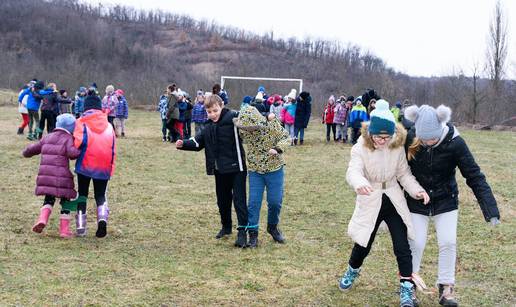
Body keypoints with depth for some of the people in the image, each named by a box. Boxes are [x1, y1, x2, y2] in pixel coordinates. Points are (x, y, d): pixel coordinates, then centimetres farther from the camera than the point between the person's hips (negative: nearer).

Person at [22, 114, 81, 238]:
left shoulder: (47, 137, 16)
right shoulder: (68, 139, 1)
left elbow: (31, 150, 21)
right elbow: (72, 153, -20)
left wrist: (26, 152, 43)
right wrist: (80, 152, -1)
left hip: (45, 174, 4)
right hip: (61, 176, -4)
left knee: (49, 199, 21)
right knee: (65, 201, 11)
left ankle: (43, 218, -5)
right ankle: (64, 229, 7)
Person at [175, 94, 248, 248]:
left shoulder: (233, 119, -13)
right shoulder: (209, 127, 8)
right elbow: (197, 142, 13)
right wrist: (183, 144, -3)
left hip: (236, 167, -7)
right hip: (220, 169, 7)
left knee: (239, 199, -6)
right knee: (222, 200, 18)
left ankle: (242, 231, -3)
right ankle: (226, 226, 35)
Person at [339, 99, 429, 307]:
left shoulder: (397, 148, -7)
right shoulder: (361, 148, -15)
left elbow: (404, 174, 1)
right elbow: (353, 171, -30)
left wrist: (416, 190, -18)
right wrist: (359, 183, -53)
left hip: (393, 201, 1)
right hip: (370, 203, -1)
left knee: (402, 246, -4)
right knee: (363, 244, 12)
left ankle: (407, 288, 6)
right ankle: (352, 270, 44)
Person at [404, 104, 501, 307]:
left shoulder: (454, 143, -23)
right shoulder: (409, 140, -21)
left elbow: (474, 176, -19)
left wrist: (490, 208, -25)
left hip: (445, 202, 0)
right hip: (416, 203, 0)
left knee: (448, 243, -3)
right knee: (416, 244, -1)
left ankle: (446, 288, 13)